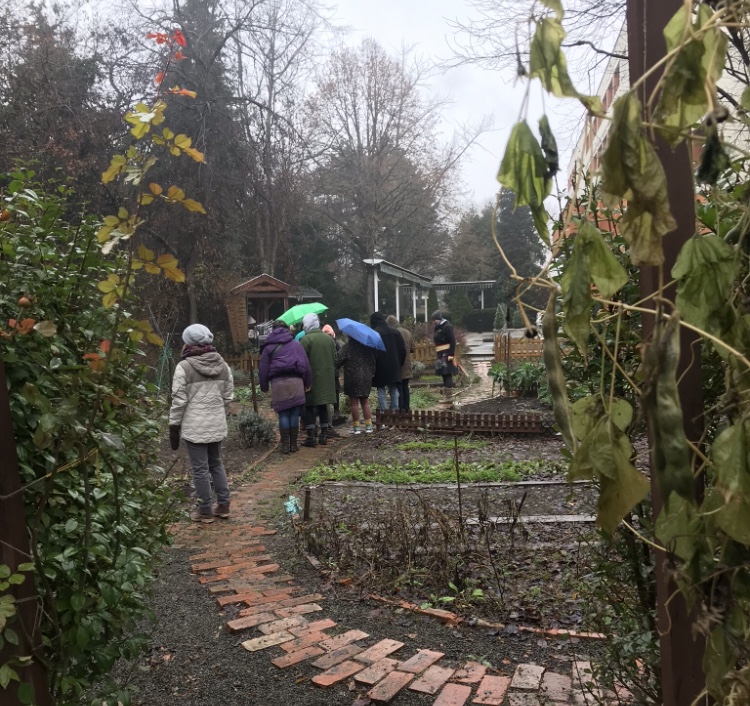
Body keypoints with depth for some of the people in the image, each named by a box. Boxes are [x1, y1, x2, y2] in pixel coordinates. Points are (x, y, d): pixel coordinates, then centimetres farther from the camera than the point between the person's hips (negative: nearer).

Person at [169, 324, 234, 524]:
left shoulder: (184, 367, -12)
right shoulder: (223, 365, 5)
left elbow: (179, 401, -11)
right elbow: (228, 397, 9)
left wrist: (174, 427, -3)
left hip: (194, 427, -6)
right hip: (217, 425, 6)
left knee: (200, 469, 5)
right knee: (216, 463, 20)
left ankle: (205, 511, 16)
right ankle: (223, 505, 25)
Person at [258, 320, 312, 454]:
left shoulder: (269, 347, 12)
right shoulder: (296, 344, 12)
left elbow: (263, 369, 9)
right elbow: (306, 364, 9)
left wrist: (264, 387, 15)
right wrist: (308, 383, 14)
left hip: (278, 382, 0)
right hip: (296, 381, 0)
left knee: (283, 414, 5)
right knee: (294, 414, 5)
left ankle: (285, 444, 6)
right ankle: (293, 444, 9)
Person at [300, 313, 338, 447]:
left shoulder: (306, 339, -11)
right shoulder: (329, 339, 8)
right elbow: (334, 360, 11)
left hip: (312, 378, -5)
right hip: (327, 379, 6)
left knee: (309, 407, 2)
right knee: (323, 405, 14)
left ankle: (311, 437, -1)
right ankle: (324, 435, 16)